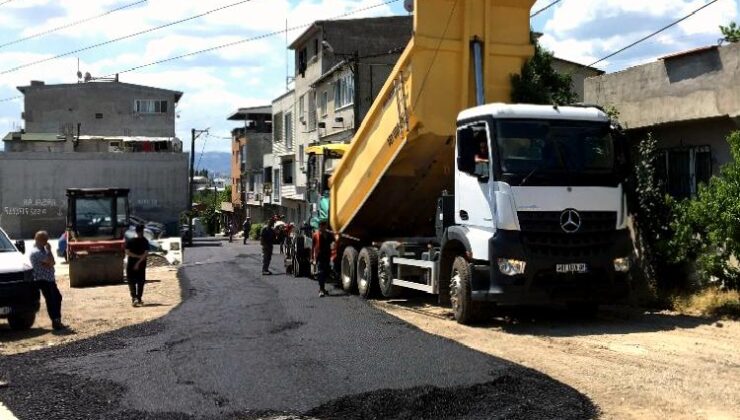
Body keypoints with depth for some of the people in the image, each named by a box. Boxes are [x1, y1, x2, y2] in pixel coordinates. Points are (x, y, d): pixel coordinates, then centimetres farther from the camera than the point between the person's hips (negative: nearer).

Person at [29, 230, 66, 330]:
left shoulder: (43, 249, 14)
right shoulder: (36, 252, -16)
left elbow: (52, 262, 7)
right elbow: (50, 262, -22)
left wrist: (47, 263, -15)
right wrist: (49, 250, -9)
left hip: (50, 279, 10)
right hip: (42, 280, -10)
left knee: (57, 298, 15)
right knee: (51, 300, -11)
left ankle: (57, 321, 22)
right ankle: (55, 322, -9)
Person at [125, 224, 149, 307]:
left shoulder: (130, 241, -4)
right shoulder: (145, 241, -4)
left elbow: (127, 253, -11)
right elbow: (146, 253, -13)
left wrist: (137, 256, -7)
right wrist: (139, 261, -13)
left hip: (131, 264, 0)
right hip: (141, 265, 0)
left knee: (131, 282, 3)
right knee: (140, 282, 12)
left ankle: (134, 298, -16)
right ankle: (138, 299, 14)